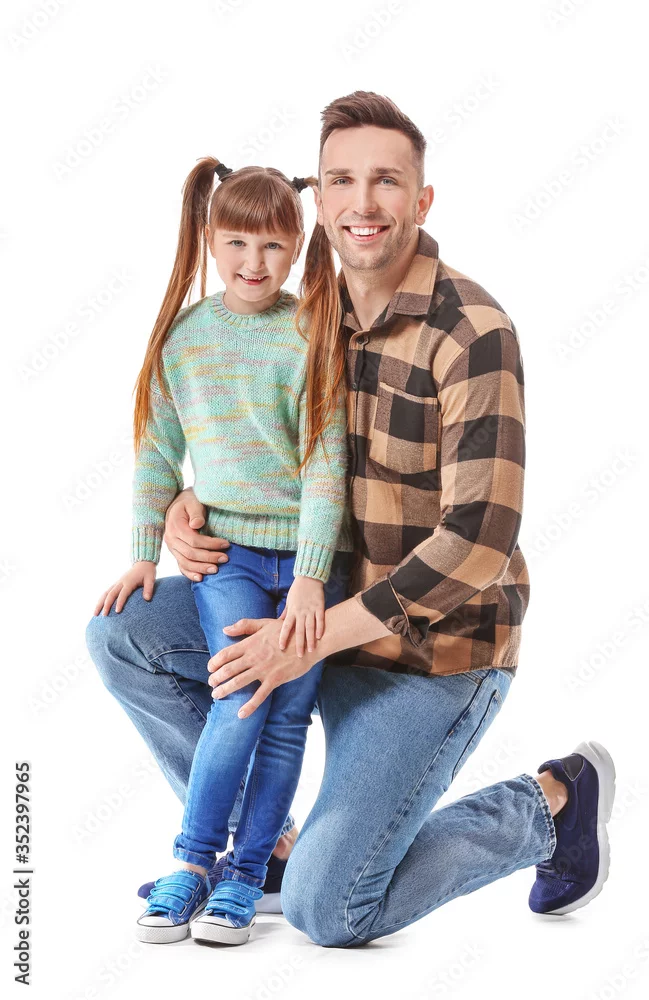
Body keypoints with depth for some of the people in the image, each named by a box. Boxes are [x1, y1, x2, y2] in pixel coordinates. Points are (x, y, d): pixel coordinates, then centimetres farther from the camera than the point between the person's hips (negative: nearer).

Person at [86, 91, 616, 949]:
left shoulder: (473, 333, -23)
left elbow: (480, 540, -28)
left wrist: (313, 637, -27)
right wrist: (188, 505, -9)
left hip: (434, 651, -7)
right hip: (329, 612, 7)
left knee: (327, 911, -12)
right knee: (121, 633, -3)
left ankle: (549, 804, 9)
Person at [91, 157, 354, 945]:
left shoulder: (312, 338, -7)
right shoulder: (182, 338, 2)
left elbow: (326, 464, -10)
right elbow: (158, 453, 10)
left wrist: (311, 577, -15)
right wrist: (144, 553, 7)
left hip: (310, 554, -1)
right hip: (226, 547, 1)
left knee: (288, 712, 0)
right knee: (243, 691, -16)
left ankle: (244, 876, 12)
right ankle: (191, 863, -2)